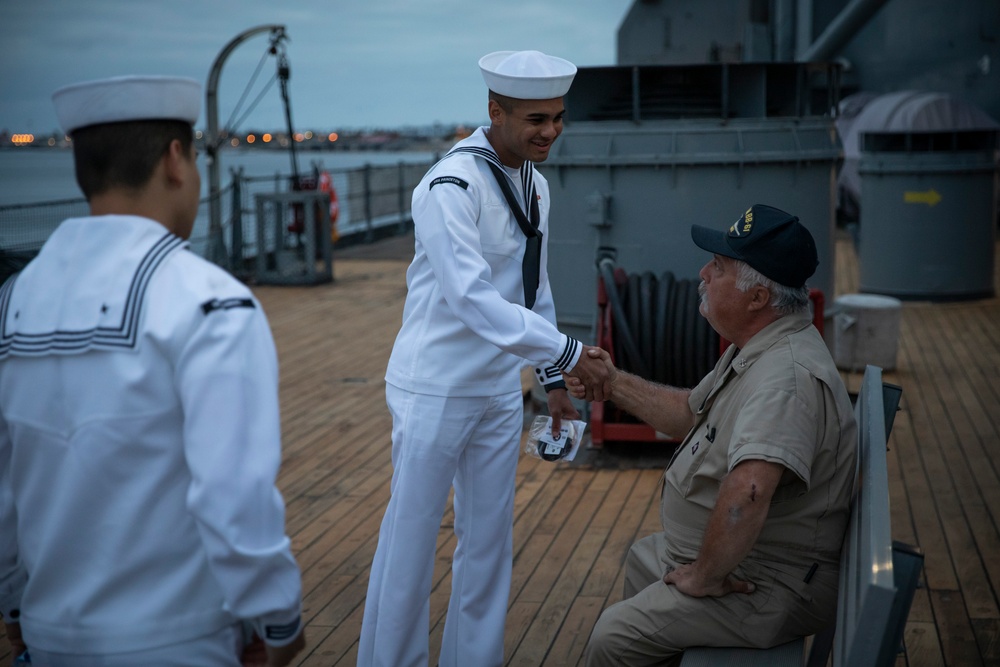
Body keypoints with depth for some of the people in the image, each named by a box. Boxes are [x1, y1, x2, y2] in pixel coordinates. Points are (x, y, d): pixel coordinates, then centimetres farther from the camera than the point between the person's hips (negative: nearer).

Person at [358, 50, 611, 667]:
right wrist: (568, 353, -28)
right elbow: (472, 299, -29)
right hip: (436, 391, -7)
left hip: (500, 392, 7)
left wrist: (554, 381, 13)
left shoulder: (535, 186, 6)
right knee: (411, 540, 4)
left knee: (490, 541, 14)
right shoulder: (451, 187, -20)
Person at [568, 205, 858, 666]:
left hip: (768, 588, -11)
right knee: (642, 560, 31)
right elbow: (690, 413, 19)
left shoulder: (785, 375, -33)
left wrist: (706, 577, -31)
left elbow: (746, 492, -45)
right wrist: (613, 384, 11)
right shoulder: (755, 351, 5)